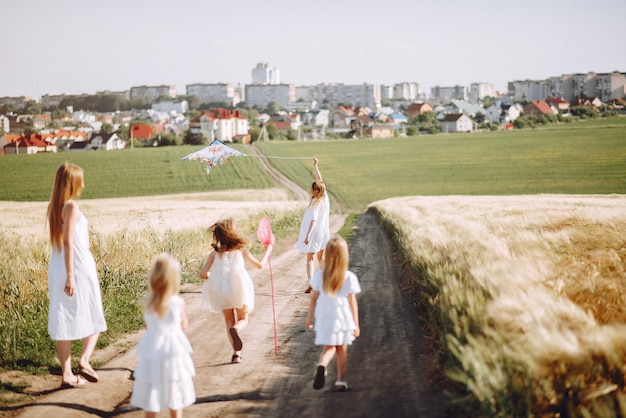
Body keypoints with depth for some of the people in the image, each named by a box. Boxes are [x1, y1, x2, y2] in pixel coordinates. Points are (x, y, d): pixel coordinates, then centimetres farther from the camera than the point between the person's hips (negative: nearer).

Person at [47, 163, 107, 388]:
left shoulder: (54, 206, 8)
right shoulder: (71, 206, -15)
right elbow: (68, 242, -19)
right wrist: (70, 275, -21)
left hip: (57, 267, 7)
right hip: (78, 266, -7)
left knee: (63, 319, 7)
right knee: (93, 316, 9)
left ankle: (66, 374, 10)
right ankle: (85, 360, -5)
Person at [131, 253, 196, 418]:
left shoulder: (147, 302, -8)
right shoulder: (178, 302, -13)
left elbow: (147, 326, 3)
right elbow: (183, 325, -1)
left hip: (152, 350, 1)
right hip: (173, 350, -1)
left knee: (152, 392, 10)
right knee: (174, 391, 13)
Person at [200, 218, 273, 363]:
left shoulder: (215, 253, 8)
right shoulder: (241, 250, 7)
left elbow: (203, 274, 2)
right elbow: (260, 265, 15)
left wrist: (209, 275, 26)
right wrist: (268, 250, 31)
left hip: (220, 289, 2)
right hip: (239, 287, -1)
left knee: (229, 320, 17)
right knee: (243, 319, 13)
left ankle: (236, 353, 8)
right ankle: (235, 329, -24)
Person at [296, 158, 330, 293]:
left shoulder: (316, 203, -18)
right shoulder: (325, 198, 2)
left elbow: (313, 220, -27)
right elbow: (320, 180, 15)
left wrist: (307, 235, -31)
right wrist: (315, 166, 21)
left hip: (314, 233, -7)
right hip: (323, 232, 7)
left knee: (310, 259, -5)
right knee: (321, 257, 20)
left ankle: (310, 284, -15)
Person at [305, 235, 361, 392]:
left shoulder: (319, 275, -3)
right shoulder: (349, 277, -8)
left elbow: (314, 298, 3)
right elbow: (353, 302, -5)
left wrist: (310, 317, 15)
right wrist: (356, 323, 2)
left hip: (324, 317, 1)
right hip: (343, 318, -1)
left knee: (328, 348, 9)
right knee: (342, 350, 14)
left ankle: (322, 365, -23)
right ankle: (341, 381, 17)